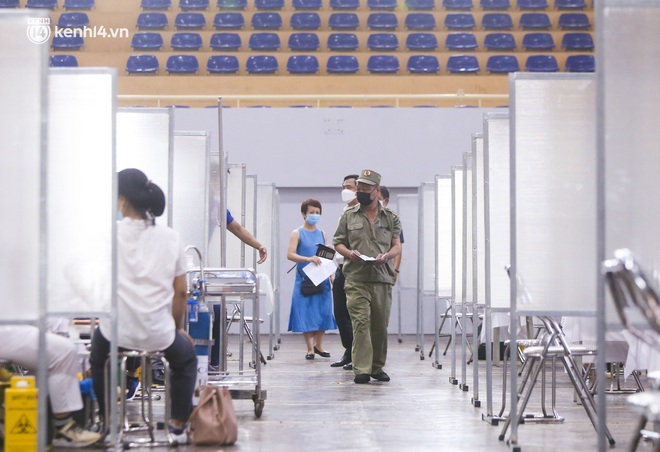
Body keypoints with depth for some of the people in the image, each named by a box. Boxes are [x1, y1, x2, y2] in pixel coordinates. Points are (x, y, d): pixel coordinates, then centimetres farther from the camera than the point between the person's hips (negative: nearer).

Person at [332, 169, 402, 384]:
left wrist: (386, 256, -12)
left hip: (382, 278, 2)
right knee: (360, 323, -12)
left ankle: (377, 367, 18)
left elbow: (397, 245, 10)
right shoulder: (349, 216, 11)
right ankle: (361, 370, -13)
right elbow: (337, 243, 12)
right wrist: (349, 253, -9)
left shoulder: (391, 217, 12)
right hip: (356, 278, -2)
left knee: (380, 326, 6)